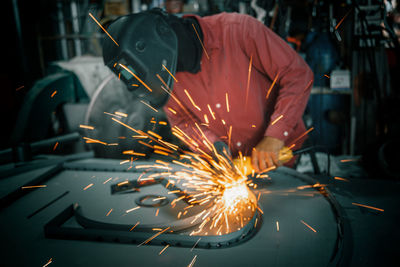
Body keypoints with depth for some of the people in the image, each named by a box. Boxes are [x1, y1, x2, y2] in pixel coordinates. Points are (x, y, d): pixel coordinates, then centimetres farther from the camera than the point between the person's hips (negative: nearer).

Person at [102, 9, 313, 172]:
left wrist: (275, 136, -25)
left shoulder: (239, 30, -21)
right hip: (231, 162, 4)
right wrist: (213, 144, -14)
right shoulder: (165, 71, -8)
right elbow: (180, 120, 5)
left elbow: (299, 75, -17)